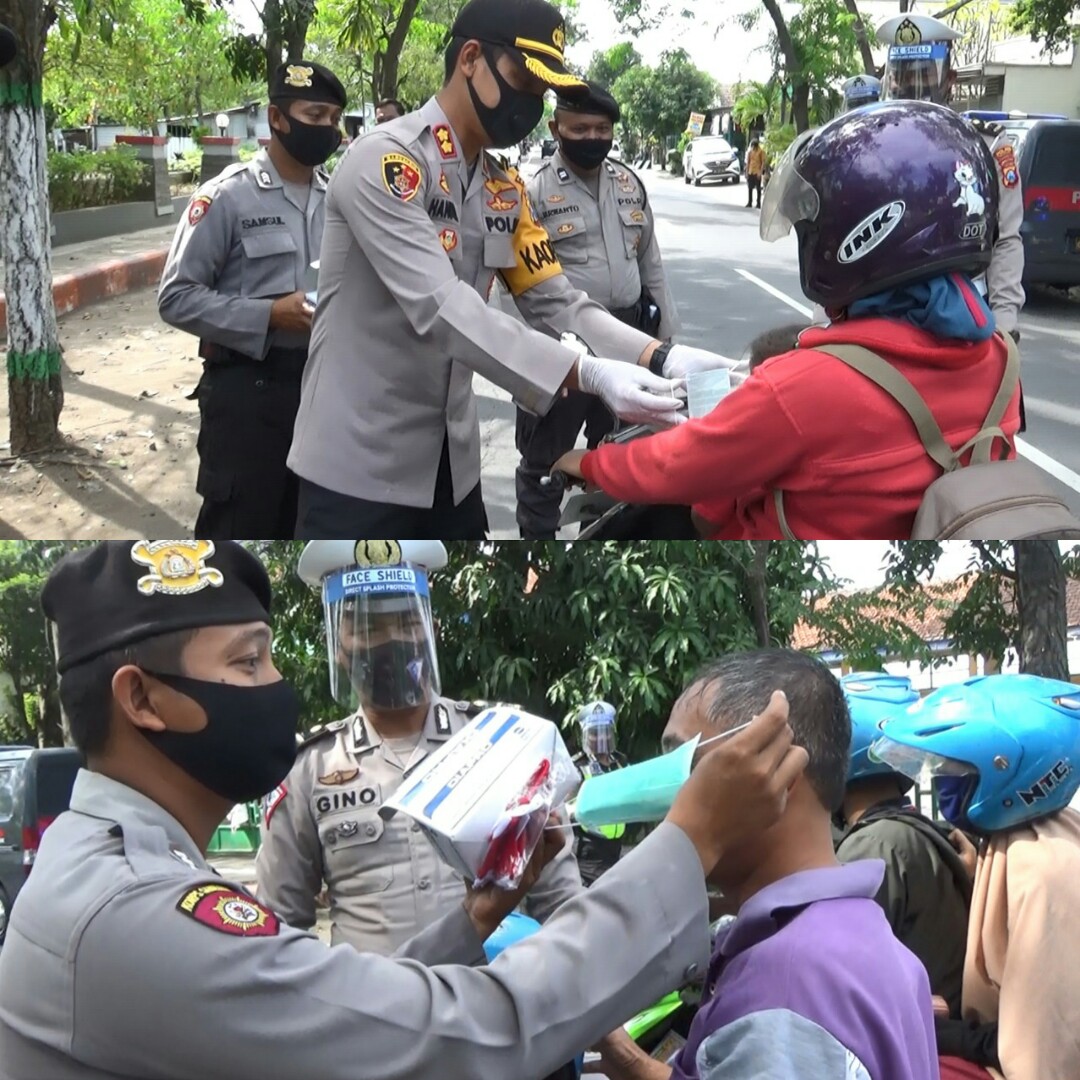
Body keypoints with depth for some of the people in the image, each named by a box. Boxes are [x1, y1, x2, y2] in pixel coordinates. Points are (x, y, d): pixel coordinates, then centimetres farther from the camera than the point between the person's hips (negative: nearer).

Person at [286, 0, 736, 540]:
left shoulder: (505, 189, 9)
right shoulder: (383, 160, -17)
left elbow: (556, 303, 4)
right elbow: (441, 308, -28)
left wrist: (661, 358, -14)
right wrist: (588, 374, -36)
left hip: (451, 463, 8)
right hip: (359, 468, -8)